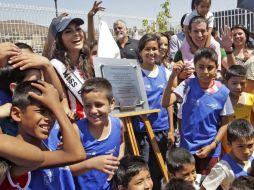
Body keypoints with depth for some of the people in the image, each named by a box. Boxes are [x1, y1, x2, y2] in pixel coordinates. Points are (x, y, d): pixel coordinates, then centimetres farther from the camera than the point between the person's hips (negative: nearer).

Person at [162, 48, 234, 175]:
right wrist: (172, 76, -29)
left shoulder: (222, 92, -9)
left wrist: (212, 146, -9)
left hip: (210, 149, 0)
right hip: (187, 146, 0)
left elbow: (224, 123, -1)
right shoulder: (188, 85, -9)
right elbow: (165, 103, -22)